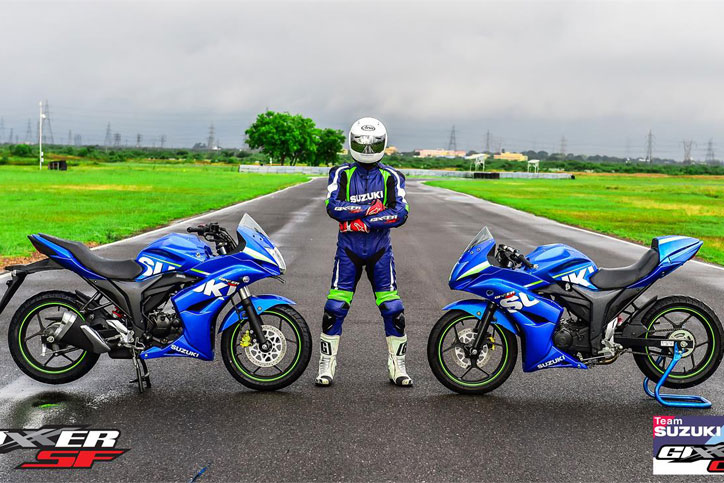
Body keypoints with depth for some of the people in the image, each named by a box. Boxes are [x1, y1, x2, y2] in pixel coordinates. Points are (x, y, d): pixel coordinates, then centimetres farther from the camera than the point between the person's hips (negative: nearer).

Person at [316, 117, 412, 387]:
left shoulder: (392, 177, 3)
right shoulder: (341, 174, 3)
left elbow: (400, 214, -11)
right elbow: (333, 207, -13)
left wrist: (361, 221, -20)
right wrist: (371, 208, -18)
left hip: (380, 249, 1)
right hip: (348, 248, 0)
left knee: (393, 310, -3)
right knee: (335, 308, -4)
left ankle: (397, 366, 13)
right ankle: (327, 366, 10)